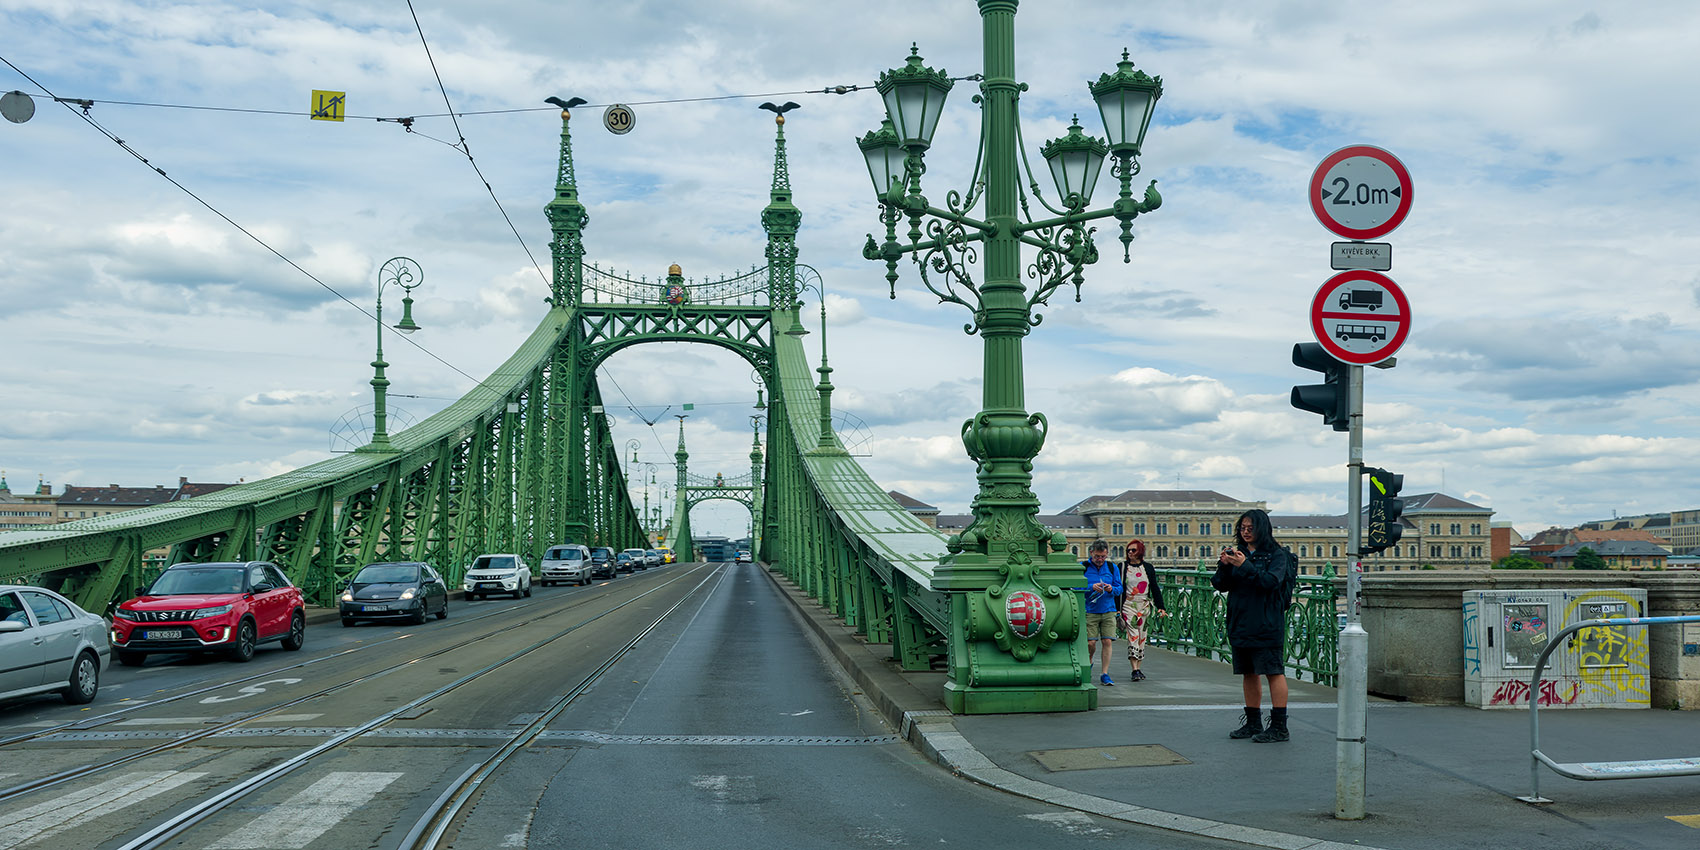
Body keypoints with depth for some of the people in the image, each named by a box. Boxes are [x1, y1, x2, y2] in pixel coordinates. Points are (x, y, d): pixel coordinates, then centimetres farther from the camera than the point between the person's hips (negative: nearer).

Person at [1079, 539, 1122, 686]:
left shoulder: (1113, 568, 8)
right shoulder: (1082, 567, 0)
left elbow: (1119, 588, 9)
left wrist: (1112, 589, -13)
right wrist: (1091, 587, -19)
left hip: (1108, 610, 2)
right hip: (1090, 611, -2)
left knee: (1107, 642, -6)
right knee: (1090, 643, -6)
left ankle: (1105, 674, 2)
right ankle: (1089, 663, 26)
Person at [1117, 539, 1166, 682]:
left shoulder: (1148, 568, 8)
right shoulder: (1122, 568, 3)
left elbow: (1155, 588, 10)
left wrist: (1160, 607, 2)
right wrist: (1116, 609, -3)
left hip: (1144, 606, 3)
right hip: (1128, 606, -3)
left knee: (1142, 637, 4)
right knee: (1133, 637, -12)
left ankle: (1138, 669, 13)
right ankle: (1135, 670, -17)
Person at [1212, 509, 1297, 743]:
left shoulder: (1277, 555, -3)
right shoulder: (1238, 553, 12)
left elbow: (1271, 581, -18)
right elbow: (1221, 585, 8)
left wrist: (1245, 566, -25)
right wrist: (1224, 566, -11)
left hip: (1267, 624, -6)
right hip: (1240, 624, 6)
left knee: (1273, 672, -5)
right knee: (1248, 673, 11)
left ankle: (1279, 726, -3)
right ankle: (1253, 723, 20)